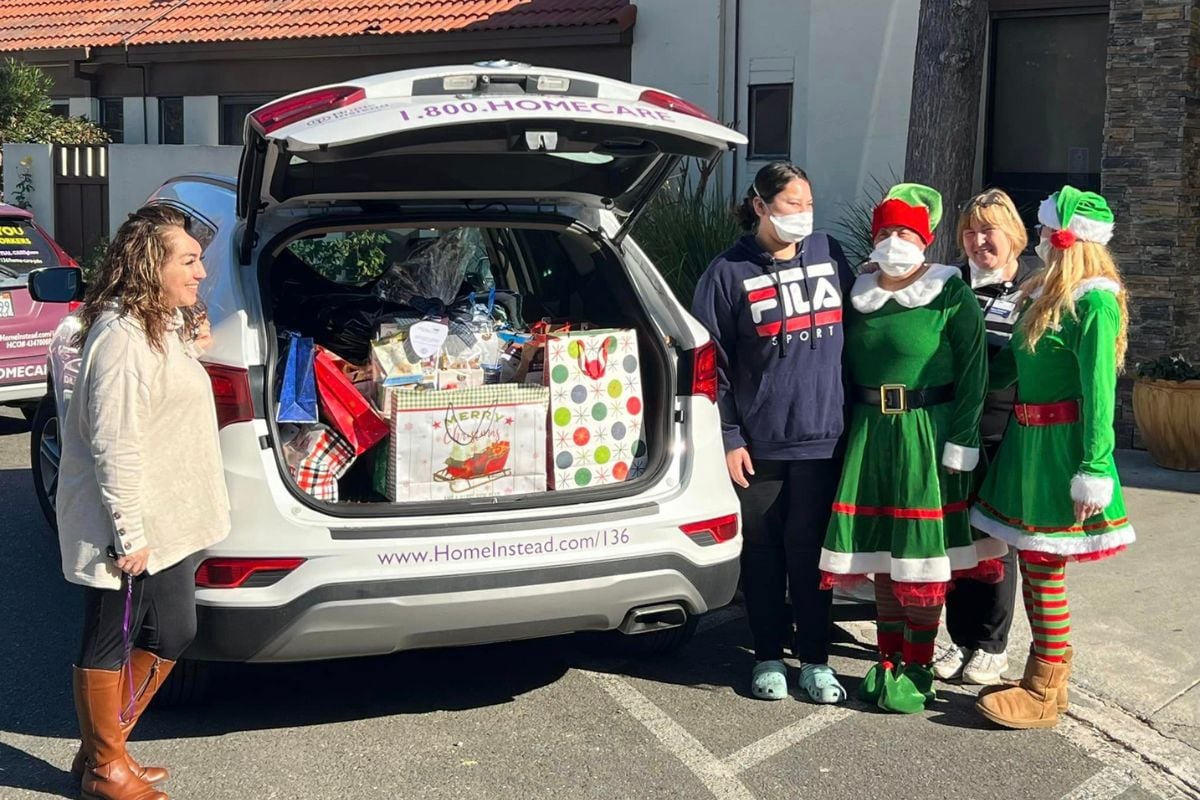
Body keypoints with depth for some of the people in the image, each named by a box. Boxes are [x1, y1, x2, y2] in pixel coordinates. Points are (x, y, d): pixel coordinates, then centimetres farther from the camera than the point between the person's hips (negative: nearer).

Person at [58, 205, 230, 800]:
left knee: (172, 633, 16)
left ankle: (107, 746, 31)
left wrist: (189, 346, 15)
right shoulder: (122, 337, -22)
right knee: (110, 646, 6)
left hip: (167, 522, 10)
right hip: (130, 530, -10)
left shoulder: (163, 325, 11)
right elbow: (114, 445, -24)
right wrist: (129, 535, -22)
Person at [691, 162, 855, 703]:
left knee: (812, 554, 7)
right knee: (763, 555, 8)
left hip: (822, 437, 2)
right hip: (758, 444, -2)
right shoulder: (729, 272, -3)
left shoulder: (830, 255, 7)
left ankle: (815, 659, 20)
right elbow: (710, 363, -3)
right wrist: (727, 437, -8)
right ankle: (768, 657, 23)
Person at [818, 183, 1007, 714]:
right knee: (879, 554, 10)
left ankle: (918, 669, 13)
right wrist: (850, 428, 8)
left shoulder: (951, 297, -6)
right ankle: (888, 661, 22)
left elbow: (972, 375, -9)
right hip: (870, 434, 5)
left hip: (929, 436, -5)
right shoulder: (859, 296, 9)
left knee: (924, 556, 1)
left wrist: (959, 445, -13)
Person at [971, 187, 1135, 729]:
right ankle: (1045, 674, 26)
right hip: (1030, 439, 9)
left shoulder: (1093, 301, -15)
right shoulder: (1048, 292, 12)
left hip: (1061, 445, -9)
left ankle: (1044, 694, 9)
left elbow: (1099, 391, -18)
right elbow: (1013, 363, 18)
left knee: (1044, 567, -2)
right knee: (1034, 563, 14)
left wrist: (1094, 471, -20)